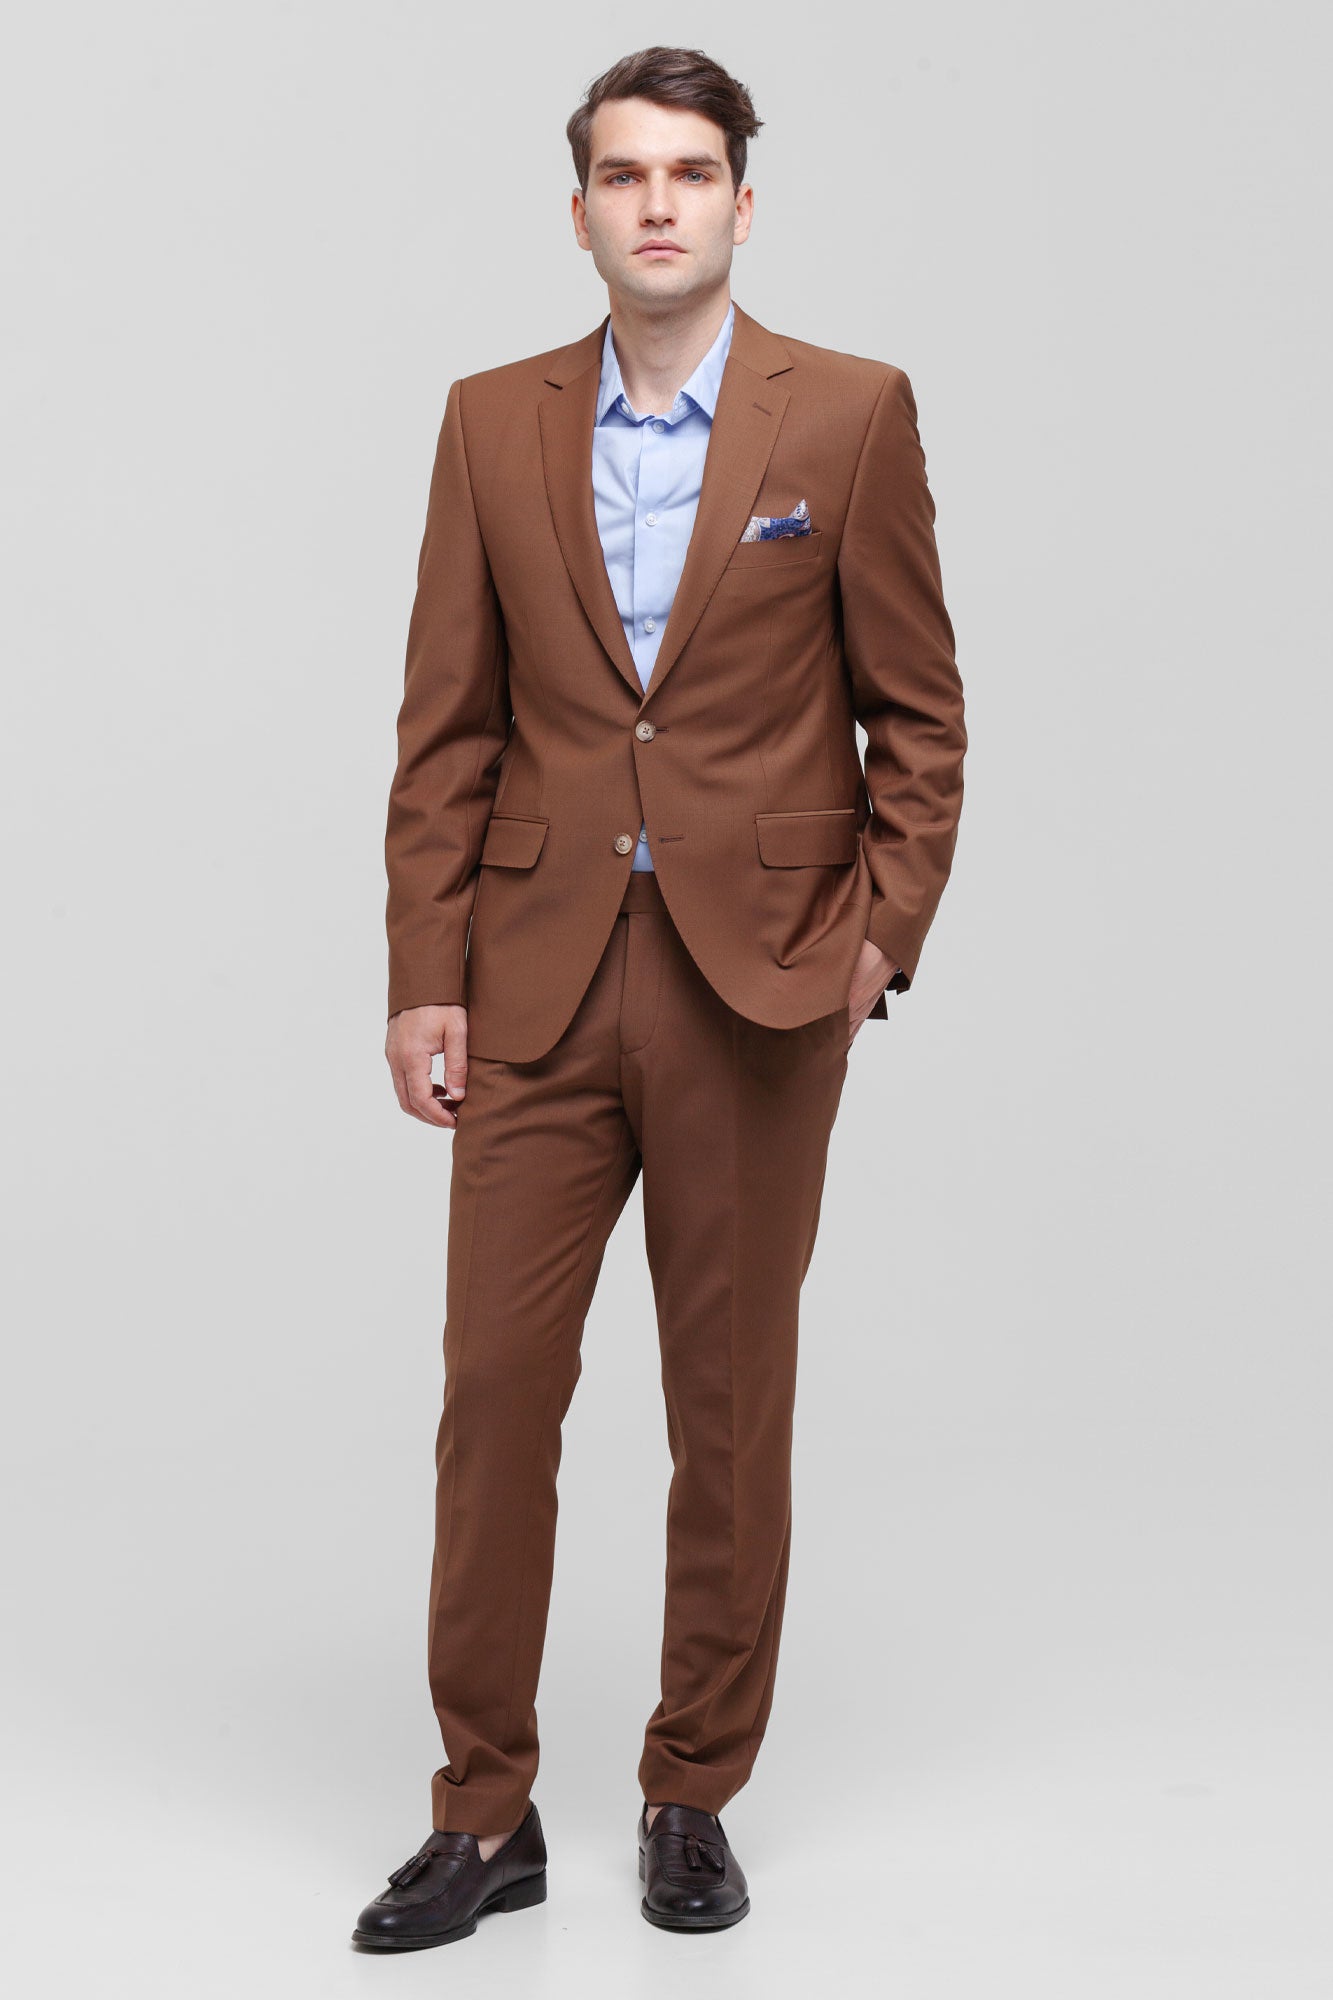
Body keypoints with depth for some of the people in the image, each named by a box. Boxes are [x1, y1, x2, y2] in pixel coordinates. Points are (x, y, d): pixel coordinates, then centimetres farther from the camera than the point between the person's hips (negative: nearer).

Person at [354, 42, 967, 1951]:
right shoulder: (493, 424, 7)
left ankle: (694, 1800, 23)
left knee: (732, 1408, 7)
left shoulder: (851, 413, 1)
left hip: (758, 984, -2)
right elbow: (448, 724, 6)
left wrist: (884, 933, -7)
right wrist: (425, 977, 0)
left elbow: (917, 709, 3)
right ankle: (485, 1812, 15)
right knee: (494, 1388, 2)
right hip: (540, 981, 2)